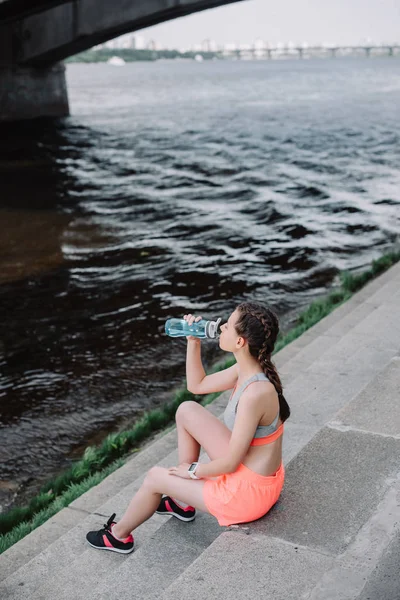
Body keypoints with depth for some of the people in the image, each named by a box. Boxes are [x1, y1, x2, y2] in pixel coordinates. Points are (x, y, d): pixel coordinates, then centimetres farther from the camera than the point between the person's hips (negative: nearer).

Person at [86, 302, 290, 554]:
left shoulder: (255, 393, -33)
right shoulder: (248, 369, -6)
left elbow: (230, 463, -25)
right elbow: (197, 385, 10)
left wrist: (193, 471, -7)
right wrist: (194, 341, -3)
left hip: (250, 490, -8)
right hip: (247, 467, 8)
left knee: (155, 477, 5)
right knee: (187, 410, 9)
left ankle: (118, 535, 35)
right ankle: (182, 502, 23)